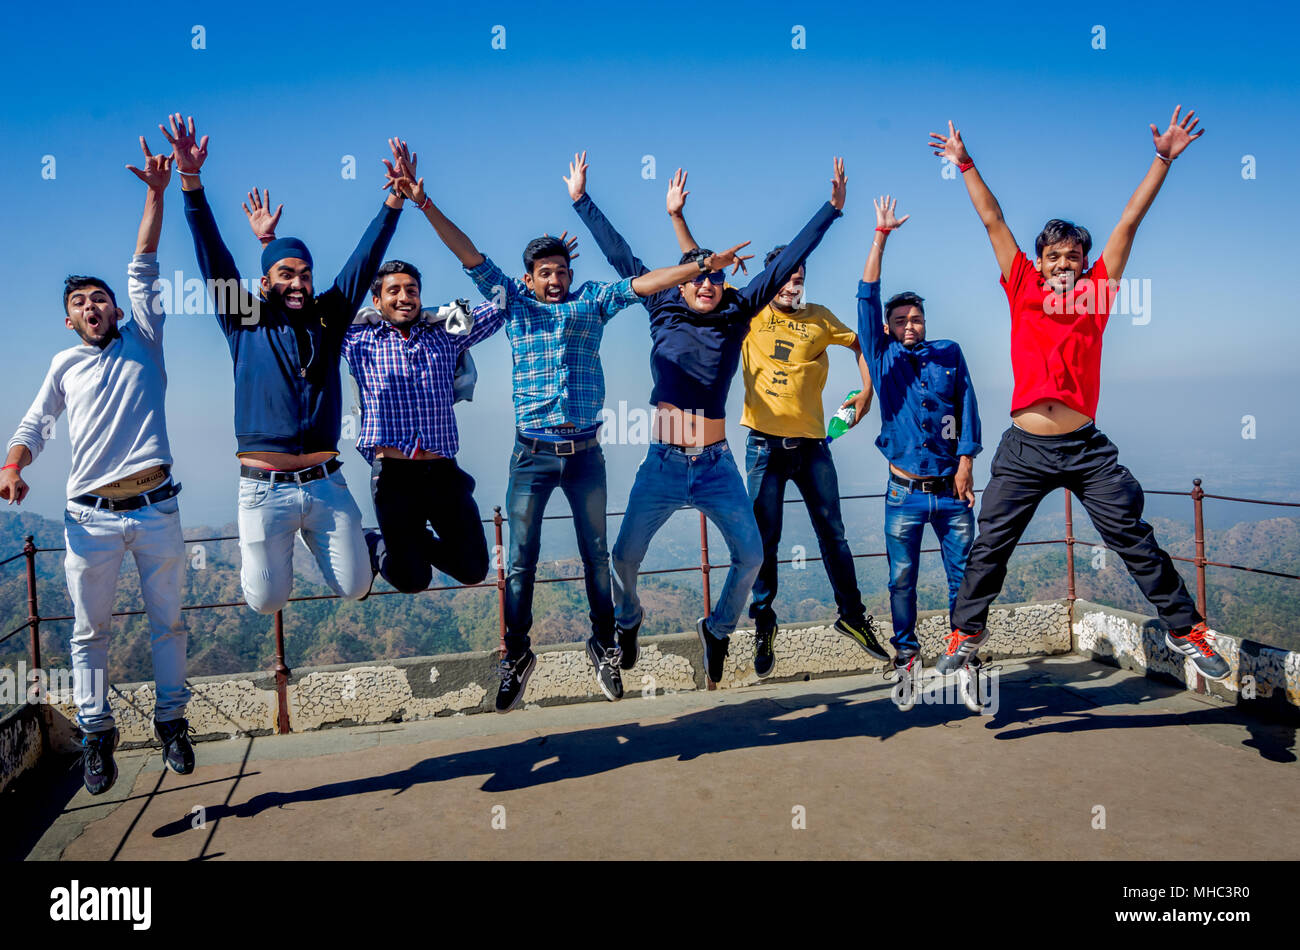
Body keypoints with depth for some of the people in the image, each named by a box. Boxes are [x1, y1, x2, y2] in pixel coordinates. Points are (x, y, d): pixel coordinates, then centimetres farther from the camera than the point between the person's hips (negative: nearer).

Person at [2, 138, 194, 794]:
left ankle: (171, 721, 19)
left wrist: (157, 195, -2)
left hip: (156, 509, -1)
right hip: (91, 515, 1)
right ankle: (96, 734, 16)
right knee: (90, 629, 5)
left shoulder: (143, 341, 12)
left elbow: (143, 269, 4)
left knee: (167, 621, 7)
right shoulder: (66, 365, 15)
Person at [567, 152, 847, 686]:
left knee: (751, 555, 1)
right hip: (663, 463, -1)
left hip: (716, 465, 1)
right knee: (624, 556, 2)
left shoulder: (736, 315, 5)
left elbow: (785, 263, 6)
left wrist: (832, 208, 7)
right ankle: (628, 622, 35)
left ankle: (718, 628, 30)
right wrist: (581, 200, 14)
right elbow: (620, 257, 9)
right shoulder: (663, 312, 4)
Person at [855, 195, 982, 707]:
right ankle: (907, 659, 15)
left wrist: (966, 461, -4)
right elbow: (867, 298, 0)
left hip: (953, 490, 1)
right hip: (904, 493, -1)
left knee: (963, 576, 3)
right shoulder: (882, 355, 7)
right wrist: (882, 235, -2)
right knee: (901, 579, 2)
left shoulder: (949, 353, 11)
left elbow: (967, 406, 7)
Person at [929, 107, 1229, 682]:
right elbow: (992, 220, 8)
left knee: (1134, 540, 3)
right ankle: (966, 632, 23)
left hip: (1085, 448, 0)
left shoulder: (1096, 292, 6)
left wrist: (1163, 160, 3)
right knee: (989, 546, 6)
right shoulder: (1023, 289, 6)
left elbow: (1128, 223, 4)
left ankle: (1186, 630, 18)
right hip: (1024, 450, 0)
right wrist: (965, 164, 13)